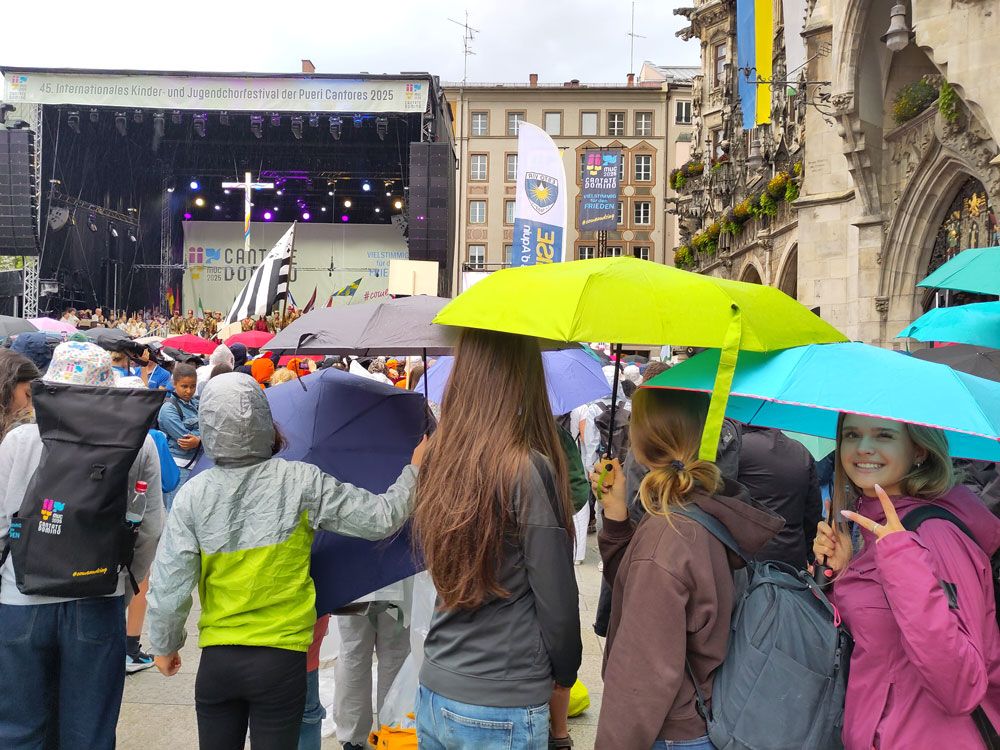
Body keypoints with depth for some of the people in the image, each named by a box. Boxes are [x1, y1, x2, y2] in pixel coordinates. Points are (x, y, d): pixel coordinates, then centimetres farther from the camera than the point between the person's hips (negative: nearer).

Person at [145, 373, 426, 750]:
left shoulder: (193, 494, -8)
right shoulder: (302, 482, -13)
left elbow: (169, 584, -6)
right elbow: (382, 518, -9)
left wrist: (164, 645, 11)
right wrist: (415, 469, 7)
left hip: (217, 660, 2)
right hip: (282, 660, -2)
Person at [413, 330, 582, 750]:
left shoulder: (439, 460, -3)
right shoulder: (530, 470, -19)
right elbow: (557, 603, -12)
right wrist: (562, 682, 2)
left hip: (433, 691, 6)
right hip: (503, 714, -6)